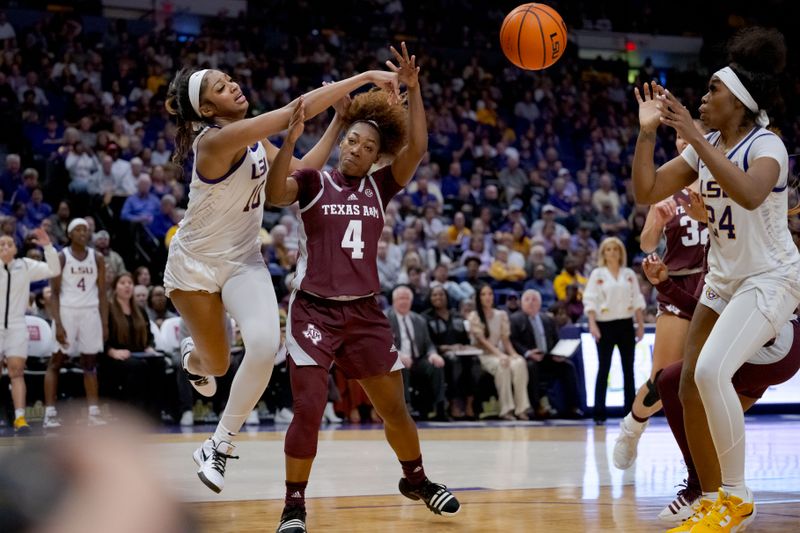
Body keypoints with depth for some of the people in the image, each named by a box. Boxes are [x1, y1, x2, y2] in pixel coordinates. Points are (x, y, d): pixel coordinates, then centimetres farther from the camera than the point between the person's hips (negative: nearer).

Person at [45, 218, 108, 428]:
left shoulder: (97, 258, 6)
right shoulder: (61, 258, -4)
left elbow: (102, 294, 8)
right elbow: (55, 294, -6)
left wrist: (105, 324, 2)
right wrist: (58, 324, -15)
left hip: (90, 313, 3)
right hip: (67, 311, -3)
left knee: (90, 364, 7)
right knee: (55, 362, -3)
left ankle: (94, 413, 8)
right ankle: (49, 414, -3)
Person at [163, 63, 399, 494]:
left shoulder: (255, 139, -2)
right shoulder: (216, 140, -28)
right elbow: (296, 111, -34)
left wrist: (340, 121, -6)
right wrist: (363, 78, -36)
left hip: (242, 260, 5)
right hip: (195, 263, -5)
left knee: (264, 345, -20)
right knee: (217, 364, 9)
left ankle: (218, 447, -4)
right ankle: (192, 356, 50)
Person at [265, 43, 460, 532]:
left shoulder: (380, 187, 7)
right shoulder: (314, 181, -1)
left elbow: (417, 148, -6)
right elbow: (275, 194, -21)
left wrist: (413, 88, -14)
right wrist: (292, 138, -34)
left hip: (365, 313, 4)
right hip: (314, 311, -4)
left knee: (394, 408, 13)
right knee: (309, 410, -14)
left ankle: (416, 479, 36)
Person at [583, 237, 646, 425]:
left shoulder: (629, 275, 8)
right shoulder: (597, 275, 0)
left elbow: (637, 300, 10)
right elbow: (590, 301, -4)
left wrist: (641, 324, 4)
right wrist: (592, 324, -14)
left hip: (626, 324, 3)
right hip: (605, 325, -3)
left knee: (628, 369, 4)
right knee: (603, 369, -3)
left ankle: (631, 411, 9)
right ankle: (599, 414, -1)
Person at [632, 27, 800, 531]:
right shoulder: (706, 148, 5)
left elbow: (750, 194, -40)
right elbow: (647, 192, 3)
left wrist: (694, 135, -40)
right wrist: (647, 132, -9)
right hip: (724, 278, 9)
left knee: (711, 370, -27)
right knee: (690, 388, 5)